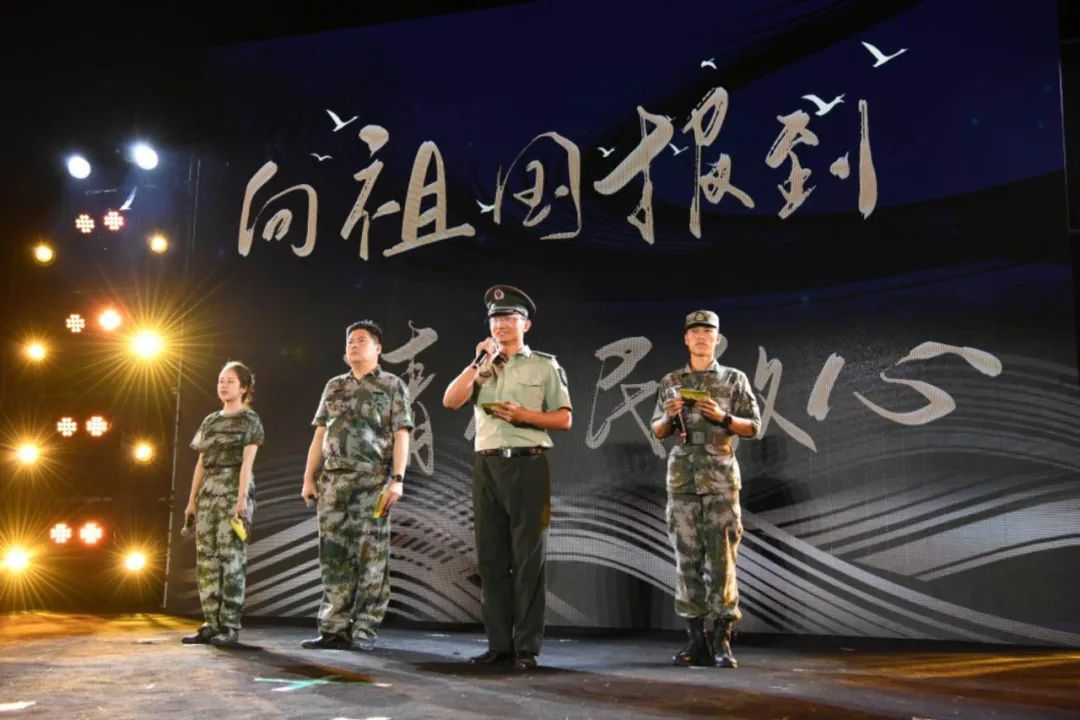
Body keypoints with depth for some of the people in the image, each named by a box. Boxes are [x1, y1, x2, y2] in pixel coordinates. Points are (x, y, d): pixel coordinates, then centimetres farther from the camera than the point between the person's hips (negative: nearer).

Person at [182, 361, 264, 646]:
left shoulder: (250, 419, 1)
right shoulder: (210, 421, 18)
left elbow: (247, 463, -8)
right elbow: (201, 464, 17)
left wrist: (242, 500, -15)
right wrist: (192, 499, 12)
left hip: (234, 490, -6)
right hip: (208, 492, 6)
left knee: (231, 557, -7)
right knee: (206, 558, 3)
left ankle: (230, 626, -3)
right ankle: (211, 623, 9)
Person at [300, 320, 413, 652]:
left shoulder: (393, 385, 6)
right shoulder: (334, 386, 19)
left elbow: (400, 435, -2)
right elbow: (320, 435, 17)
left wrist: (397, 479, -13)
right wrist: (308, 478, 9)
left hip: (373, 480, -4)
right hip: (333, 480, 4)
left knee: (371, 557, -3)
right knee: (333, 555, 4)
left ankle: (364, 631, 2)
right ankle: (333, 630, 9)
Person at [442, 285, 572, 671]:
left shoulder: (544, 365, 7)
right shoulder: (482, 367, 17)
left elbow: (564, 419, 3)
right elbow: (450, 401, 1)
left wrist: (525, 415, -12)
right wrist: (478, 363, -6)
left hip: (527, 465, -4)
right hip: (486, 466, 4)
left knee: (527, 558, -2)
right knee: (491, 556, 6)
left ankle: (527, 647, 3)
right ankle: (499, 643, 14)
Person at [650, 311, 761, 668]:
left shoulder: (735, 379, 7)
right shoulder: (671, 382, 12)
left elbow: (753, 427, 5)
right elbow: (657, 431, 15)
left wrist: (722, 416, -12)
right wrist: (669, 415, -6)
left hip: (721, 478, -2)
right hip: (682, 477, 2)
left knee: (721, 558, -6)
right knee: (687, 558, 2)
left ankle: (721, 641, -1)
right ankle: (697, 639, 8)